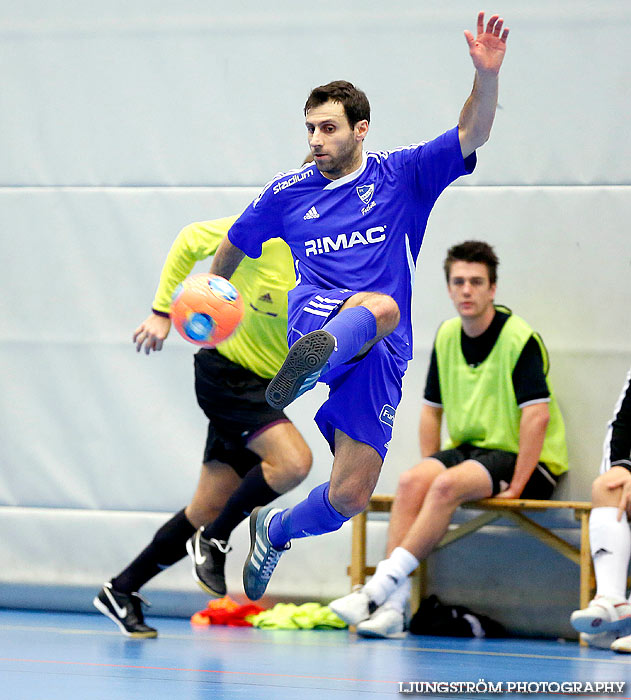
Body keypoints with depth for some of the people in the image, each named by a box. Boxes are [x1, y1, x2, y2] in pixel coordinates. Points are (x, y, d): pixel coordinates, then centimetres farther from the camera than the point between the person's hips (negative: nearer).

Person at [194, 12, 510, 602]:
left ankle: (276, 531, 30)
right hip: (316, 315, -1)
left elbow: (471, 135, -6)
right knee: (380, 306, -39)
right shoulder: (288, 193, 12)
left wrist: (486, 74, -22)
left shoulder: (401, 174, 8)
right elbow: (233, 247, 29)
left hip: (379, 360, 1)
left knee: (350, 496, -3)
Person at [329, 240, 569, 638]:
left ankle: (381, 586, -33)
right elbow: (432, 409, 17)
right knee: (411, 481, -22)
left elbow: (537, 415, -20)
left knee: (448, 485, -32)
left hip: (528, 461, -6)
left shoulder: (520, 339, -14)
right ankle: (394, 604, -31)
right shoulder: (447, 337, 7)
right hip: (469, 449, 6)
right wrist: (430, 467, 6)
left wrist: (516, 487, -23)